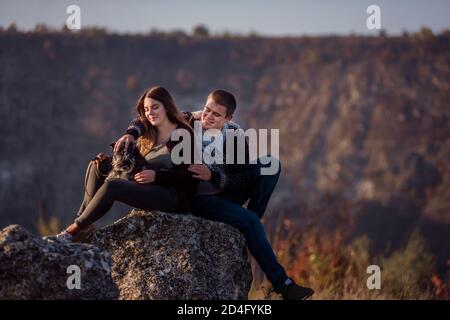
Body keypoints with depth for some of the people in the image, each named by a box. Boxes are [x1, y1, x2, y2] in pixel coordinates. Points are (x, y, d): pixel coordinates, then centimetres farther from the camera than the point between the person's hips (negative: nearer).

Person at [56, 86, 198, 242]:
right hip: (148, 188, 9)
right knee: (96, 167, 4)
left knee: (112, 186, -26)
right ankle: (84, 222, -7)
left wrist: (156, 175, -24)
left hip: (174, 197, -9)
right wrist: (107, 164, -4)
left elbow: (190, 176, -15)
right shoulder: (148, 136, 17)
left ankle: (75, 229, -13)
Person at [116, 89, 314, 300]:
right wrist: (131, 133, -20)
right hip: (195, 199, -4)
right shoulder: (189, 122, -12)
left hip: (226, 194, 4)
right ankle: (282, 284, -24)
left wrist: (213, 176, -30)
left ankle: (249, 225, -13)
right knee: (248, 220, -27)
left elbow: (244, 180, -14)